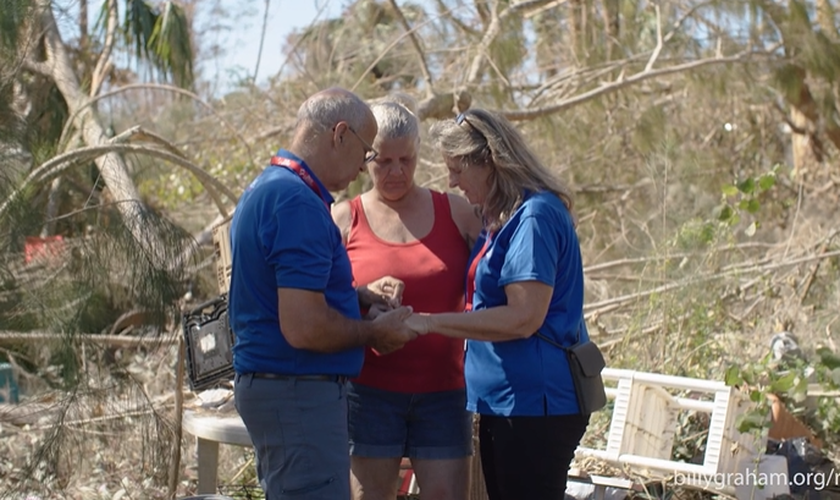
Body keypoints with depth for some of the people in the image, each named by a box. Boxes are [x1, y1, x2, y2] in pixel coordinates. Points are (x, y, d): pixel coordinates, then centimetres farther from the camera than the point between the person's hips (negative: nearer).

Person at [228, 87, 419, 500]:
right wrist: (375, 334, -10)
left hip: (269, 384, 11)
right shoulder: (298, 203, -20)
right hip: (298, 391, -11)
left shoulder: (267, 188, 13)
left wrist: (359, 296, 12)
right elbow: (303, 327, -26)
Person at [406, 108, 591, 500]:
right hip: (504, 400, 10)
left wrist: (430, 321, -19)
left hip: (534, 402, -10)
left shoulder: (535, 216, -16)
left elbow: (523, 317, -22)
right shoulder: (502, 218, 16)